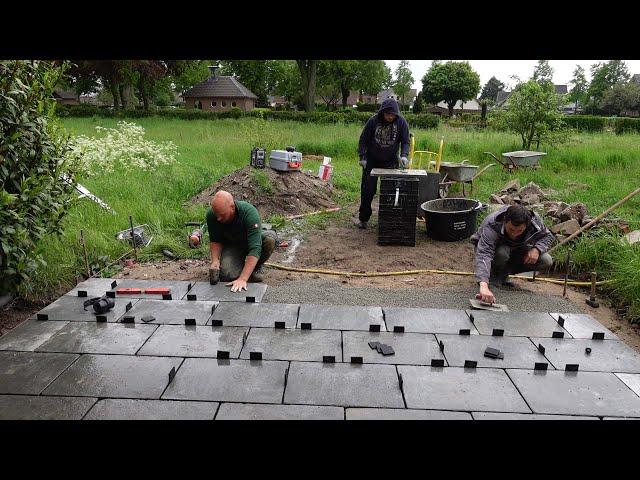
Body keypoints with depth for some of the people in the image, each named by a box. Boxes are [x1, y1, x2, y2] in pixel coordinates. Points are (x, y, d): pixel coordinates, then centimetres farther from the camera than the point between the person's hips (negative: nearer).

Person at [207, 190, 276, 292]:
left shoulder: (249, 213, -37)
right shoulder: (211, 215, -24)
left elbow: (255, 249, -43)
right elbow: (215, 241, -7)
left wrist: (242, 279, -49)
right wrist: (215, 261, -25)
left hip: (251, 241, -1)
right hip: (230, 245, 1)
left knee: (270, 238, -35)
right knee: (227, 276, -27)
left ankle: (256, 267, -4)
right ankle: (239, 263, 11)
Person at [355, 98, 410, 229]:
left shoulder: (401, 122, -8)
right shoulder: (373, 121, -11)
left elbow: (405, 141, -4)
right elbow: (363, 140, -3)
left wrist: (404, 155, -21)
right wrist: (362, 157, -7)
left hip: (391, 162, 1)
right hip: (371, 161, 0)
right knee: (368, 189, 1)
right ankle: (363, 218, 11)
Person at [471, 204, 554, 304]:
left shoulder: (535, 221, -25)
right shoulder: (491, 225, -41)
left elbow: (548, 236, -3)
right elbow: (483, 254, -54)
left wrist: (537, 249, -26)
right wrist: (484, 286, -69)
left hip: (518, 250, 5)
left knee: (547, 261, -15)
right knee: (502, 253, -39)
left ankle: (505, 271, 1)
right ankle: (495, 275, -5)